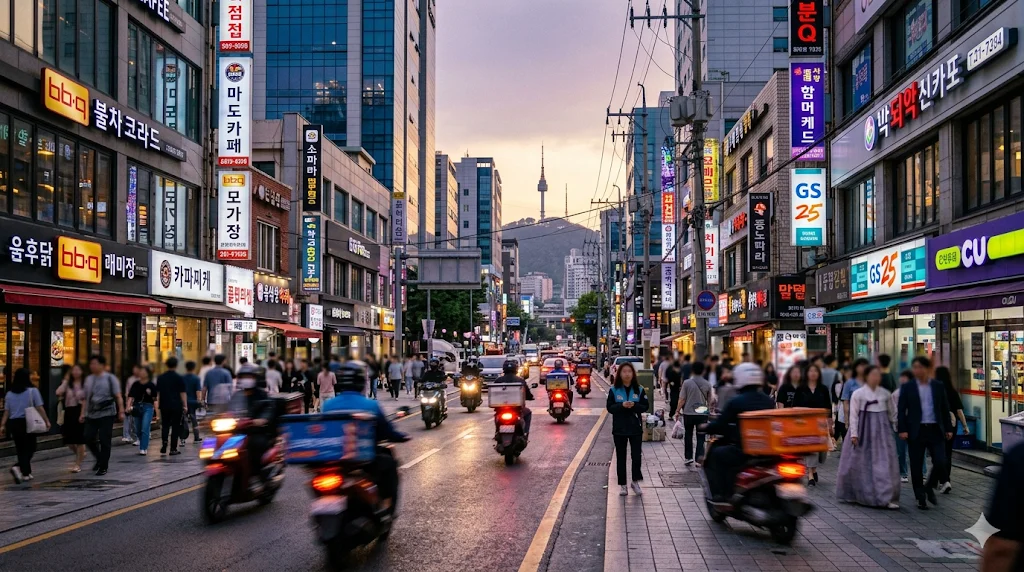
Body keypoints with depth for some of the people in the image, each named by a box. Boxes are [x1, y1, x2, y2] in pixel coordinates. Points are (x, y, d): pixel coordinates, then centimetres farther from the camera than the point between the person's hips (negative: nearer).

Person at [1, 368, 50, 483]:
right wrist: (47, 421, 1)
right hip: (27, 423, -5)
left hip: (13, 423, 5)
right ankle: (18, 467, -20)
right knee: (29, 449, 3)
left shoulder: (9, 393, 8)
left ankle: (26, 473, 16)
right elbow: (40, 408, -6)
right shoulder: (32, 391, -5)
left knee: (21, 449, 13)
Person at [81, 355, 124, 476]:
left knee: (104, 440, -4)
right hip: (91, 415, 5)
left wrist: (121, 412, -12)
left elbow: (118, 397, -6)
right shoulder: (89, 379, 12)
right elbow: (86, 398, 17)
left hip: (106, 414, -5)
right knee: (88, 439, 1)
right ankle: (100, 459, 25)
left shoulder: (110, 378, -4)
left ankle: (103, 467, 7)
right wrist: (83, 413, 13)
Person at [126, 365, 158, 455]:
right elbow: (131, 396, 4)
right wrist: (129, 406, -12)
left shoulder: (151, 385, -2)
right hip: (136, 407, 4)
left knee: (145, 429, -13)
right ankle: (145, 446, 29)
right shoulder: (135, 384, 6)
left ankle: (143, 449, -10)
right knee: (138, 430, 11)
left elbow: (155, 399, -1)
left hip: (148, 408, -4)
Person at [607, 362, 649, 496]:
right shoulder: (614, 390, 0)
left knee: (636, 455, -3)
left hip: (635, 427, 0)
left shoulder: (639, 389, 2)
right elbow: (609, 407, -4)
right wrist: (622, 406, -21)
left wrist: (634, 406, -19)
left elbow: (645, 406, 0)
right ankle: (622, 484, 14)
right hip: (619, 428, 0)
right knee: (621, 457, 6)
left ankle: (636, 482, 15)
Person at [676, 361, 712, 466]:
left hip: (688, 413, -1)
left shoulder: (687, 383, -8)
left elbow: (682, 399, -7)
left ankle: (688, 457, 13)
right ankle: (700, 455, -12)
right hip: (702, 414, 1)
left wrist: (678, 411, 4)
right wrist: (708, 409, 27)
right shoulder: (707, 384, -2)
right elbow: (709, 401, 8)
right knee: (700, 437, 6)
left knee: (688, 436, 12)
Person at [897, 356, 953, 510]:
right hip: (916, 431, -1)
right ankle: (920, 497, 14)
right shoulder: (907, 387, 0)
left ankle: (929, 487, 20)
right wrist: (903, 430, -9)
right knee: (916, 466, 2)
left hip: (935, 429, 1)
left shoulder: (938, 386, 6)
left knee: (941, 462, -7)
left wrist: (948, 428, 5)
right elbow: (901, 410, -1)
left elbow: (945, 408, 9)